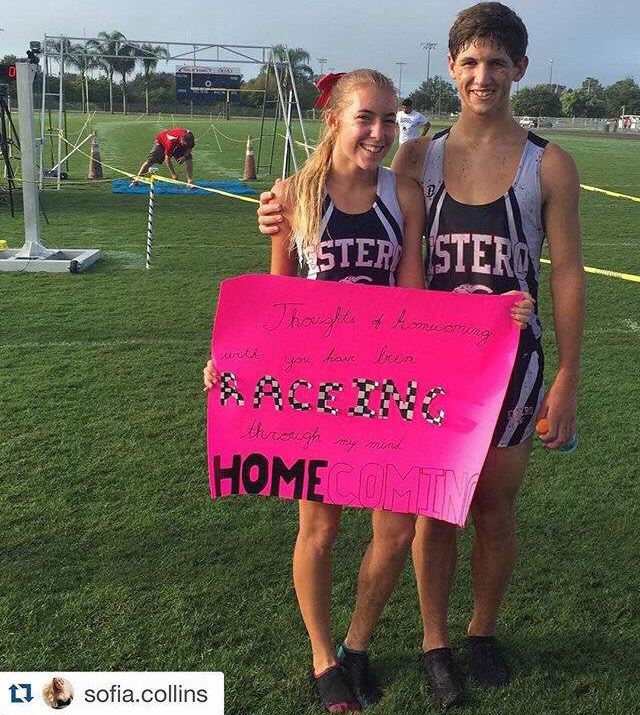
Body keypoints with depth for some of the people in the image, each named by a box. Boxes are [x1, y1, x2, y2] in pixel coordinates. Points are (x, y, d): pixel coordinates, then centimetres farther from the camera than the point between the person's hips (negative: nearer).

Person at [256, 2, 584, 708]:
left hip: (509, 361, 0)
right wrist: (288, 218, -12)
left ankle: (482, 631, 38)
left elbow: (567, 272, -3)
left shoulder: (549, 165, -4)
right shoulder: (418, 157, 0)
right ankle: (435, 642, 31)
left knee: (495, 508, 13)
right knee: (434, 509, 10)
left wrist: (568, 379, -5)